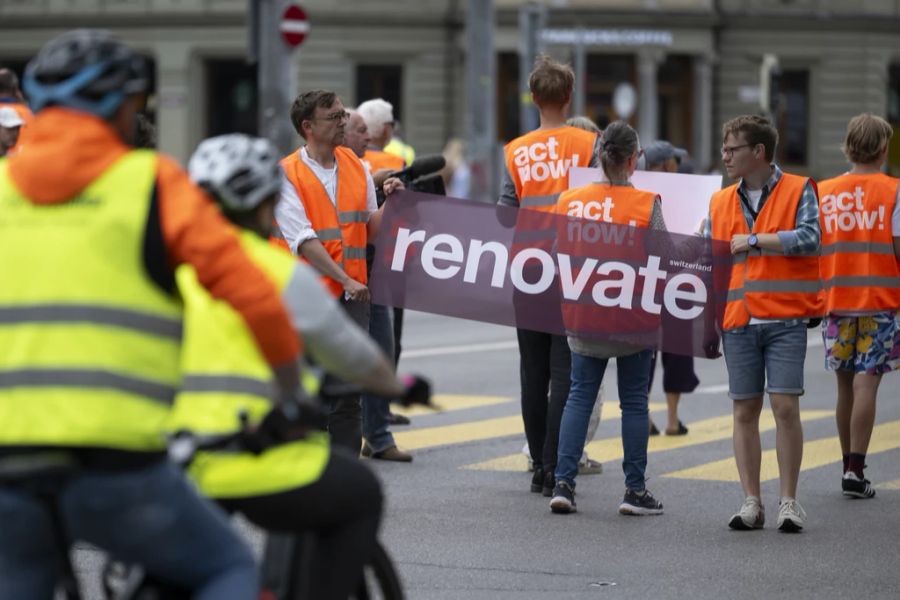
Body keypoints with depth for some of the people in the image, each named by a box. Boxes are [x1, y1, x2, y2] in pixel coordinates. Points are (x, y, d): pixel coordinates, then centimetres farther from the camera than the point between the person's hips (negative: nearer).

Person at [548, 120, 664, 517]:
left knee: (579, 396, 11)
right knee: (634, 401, 7)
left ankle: (563, 483, 3)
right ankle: (635, 489, 9)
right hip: (634, 314, -2)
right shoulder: (647, 204, -11)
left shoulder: (570, 201, -2)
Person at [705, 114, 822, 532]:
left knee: (785, 407, -8)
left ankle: (788, 501, 0)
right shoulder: (719, 203, 15)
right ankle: (751, 502, 8)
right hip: (737, 322, 4)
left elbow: (809, 238, -13)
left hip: (785, 319, -4)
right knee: (745, 409, 3)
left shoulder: (798, 191, 1)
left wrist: (753, 240, -11)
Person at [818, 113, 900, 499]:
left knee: (846, 385, 12)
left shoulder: (822, 193, 5)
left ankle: (849, 466, 19)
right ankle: (855, 470, -11)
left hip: (835, 302, 3)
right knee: (866, 383, -6)